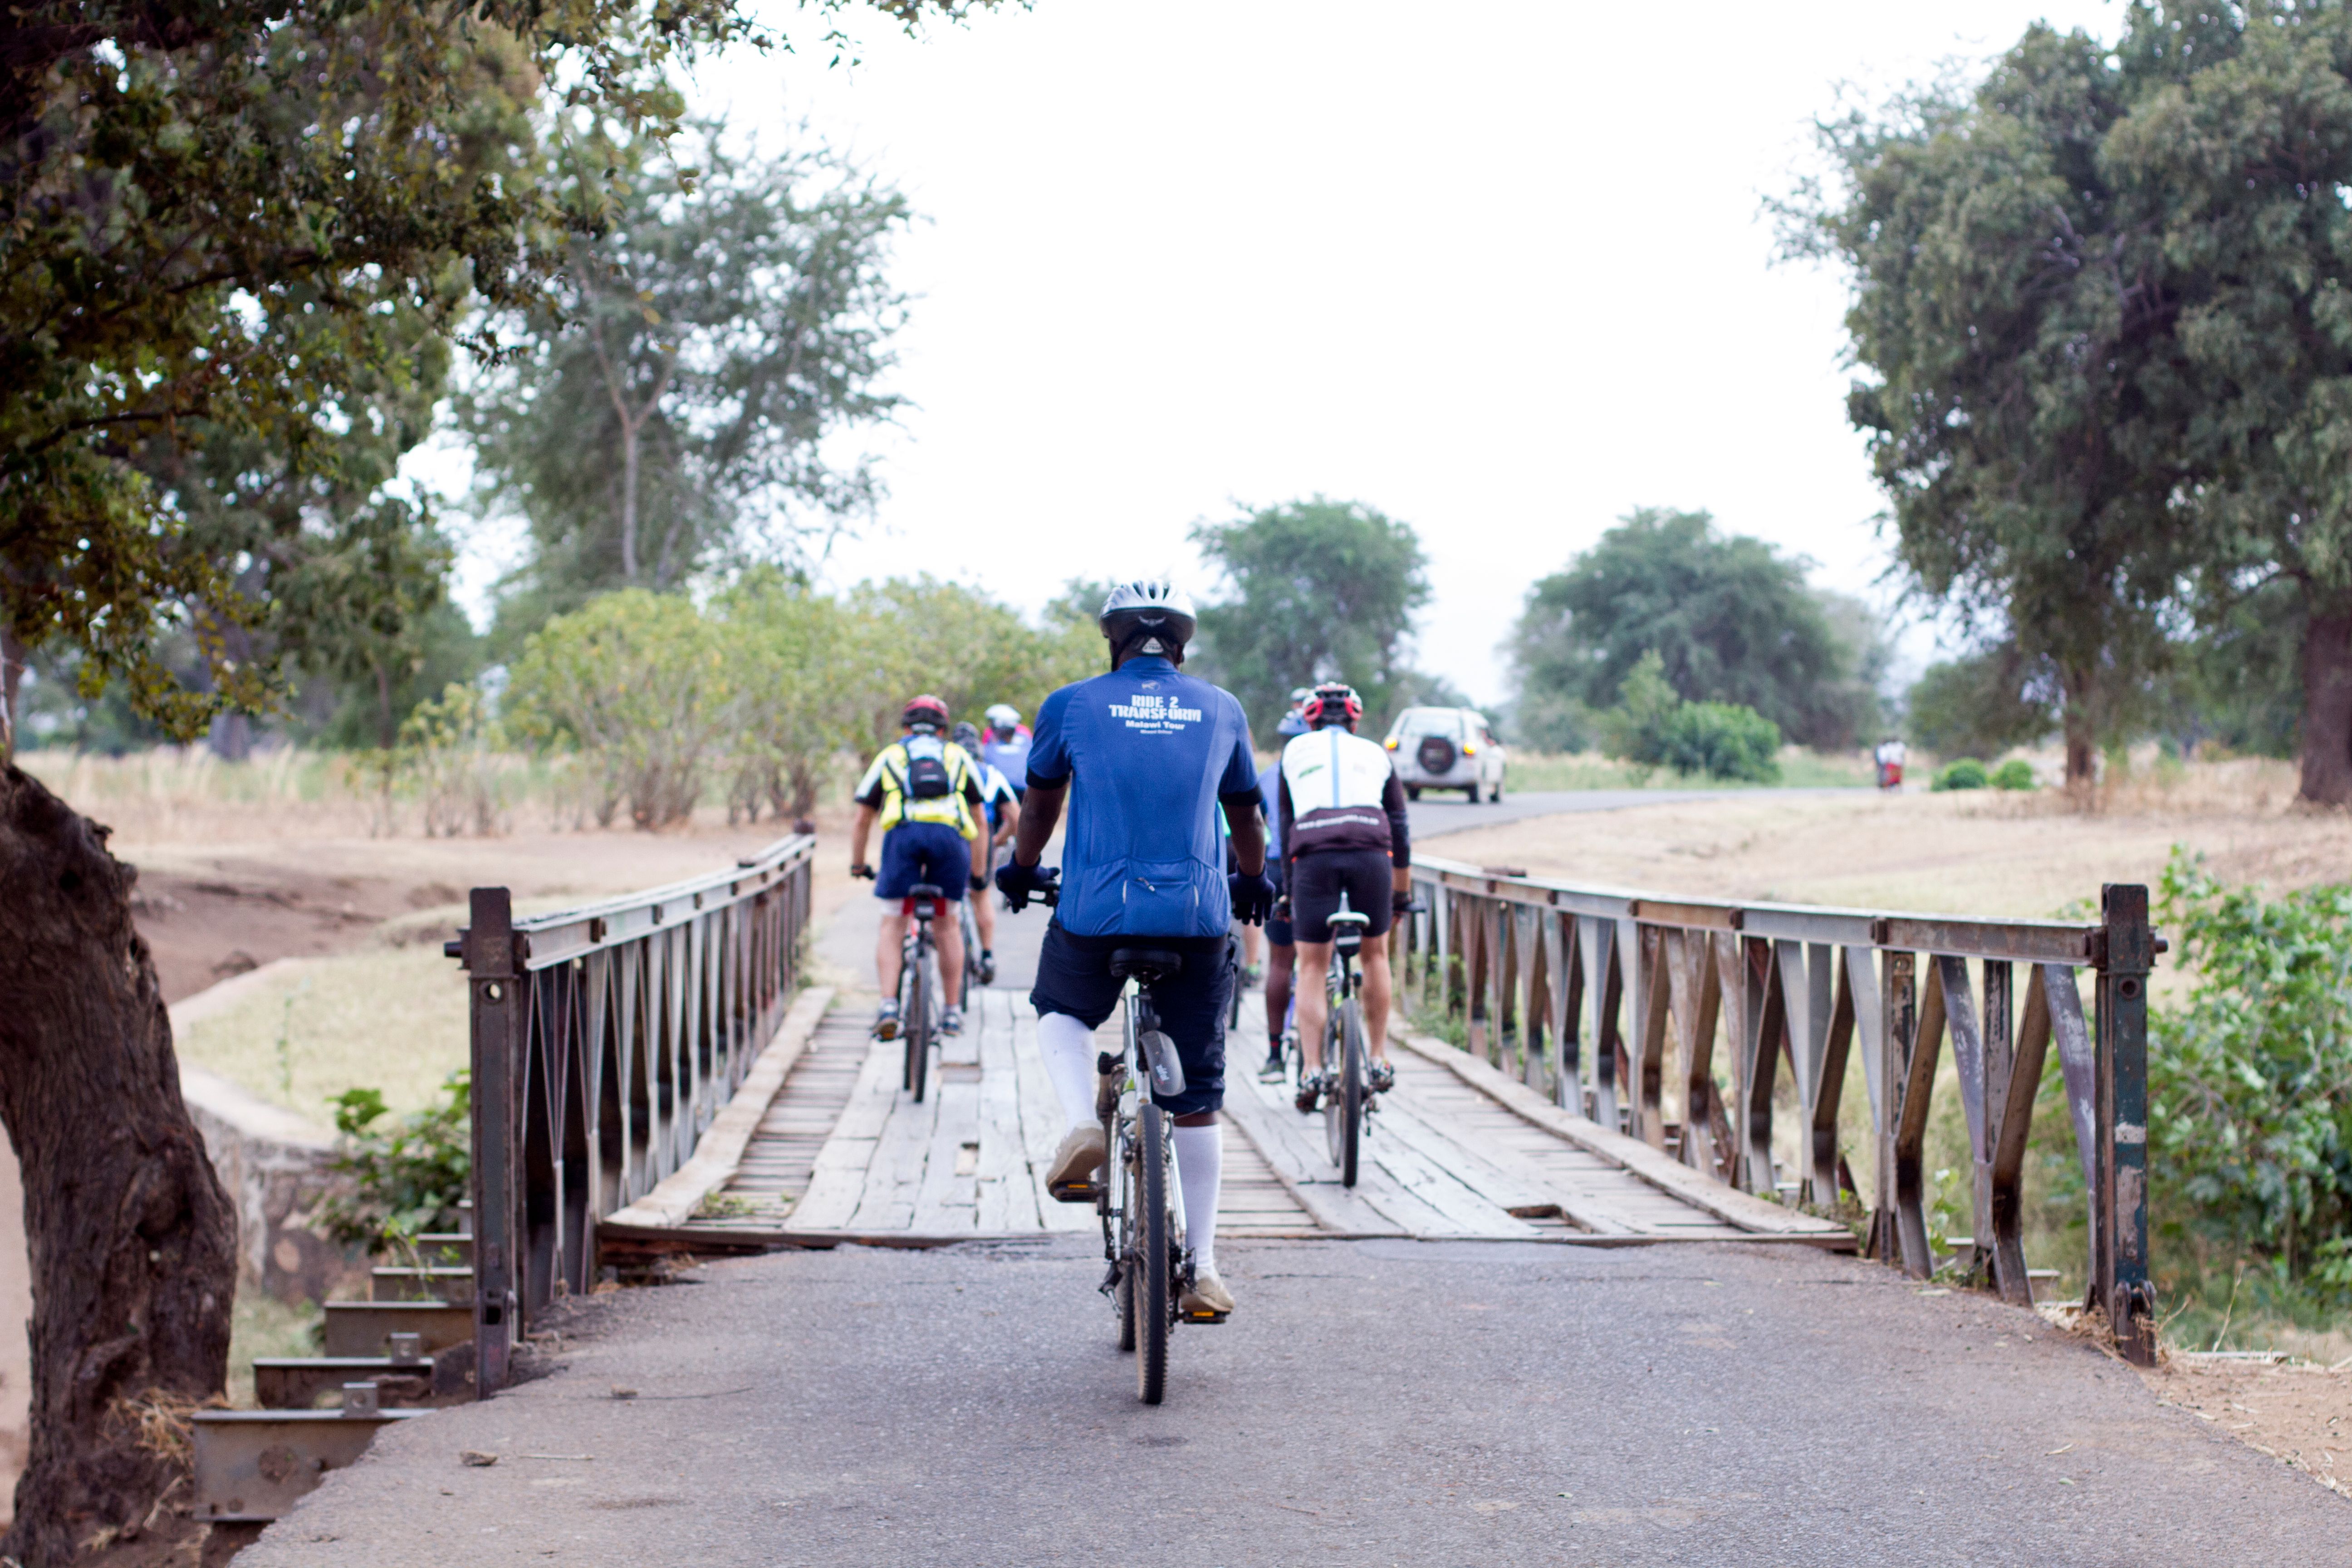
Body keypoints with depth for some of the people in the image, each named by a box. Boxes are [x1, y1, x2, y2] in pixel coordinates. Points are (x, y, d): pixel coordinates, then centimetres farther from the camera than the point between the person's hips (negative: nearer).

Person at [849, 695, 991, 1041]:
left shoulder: (889, 756, 30)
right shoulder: (958, 757, 32)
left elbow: (862, 821, 33)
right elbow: (979, 821, 33)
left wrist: (857, 866, 46)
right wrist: (979, 873, 41)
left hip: (903, 833, -1)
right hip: (951, 833, 1)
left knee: (892, 927, 6)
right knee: (946, 925, 16)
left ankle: (888, 1004, -11)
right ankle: (952, 1012, 17)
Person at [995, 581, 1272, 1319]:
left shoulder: (1073, 705, 8)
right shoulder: (1220, 710, 13)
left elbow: (1039, 806, 23)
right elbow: (1245, 815, 27)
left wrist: (1021, 872, 42)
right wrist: (1254, 885, 46)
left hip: (1096, 911, -1)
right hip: (1198, 915, 1)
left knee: (1060, 1012, 29)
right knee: (1197, 1098, 9)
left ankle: (1084, 1127, 1)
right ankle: (1200, 1268, 8)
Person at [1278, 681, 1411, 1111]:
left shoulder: (1295, 751, 25)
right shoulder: (1376, 754, 26)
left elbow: (1285, 823, 25)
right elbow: (1399, 827, 28)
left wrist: (1290, 885, 32)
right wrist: (1403, 894, 36)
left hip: (1313, 856, -1)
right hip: (1370, 852, 1)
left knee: (1311, 968, 6)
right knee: (1375, 954, 21)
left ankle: (1312, 1070, -6)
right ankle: (1379, 1060, 21)